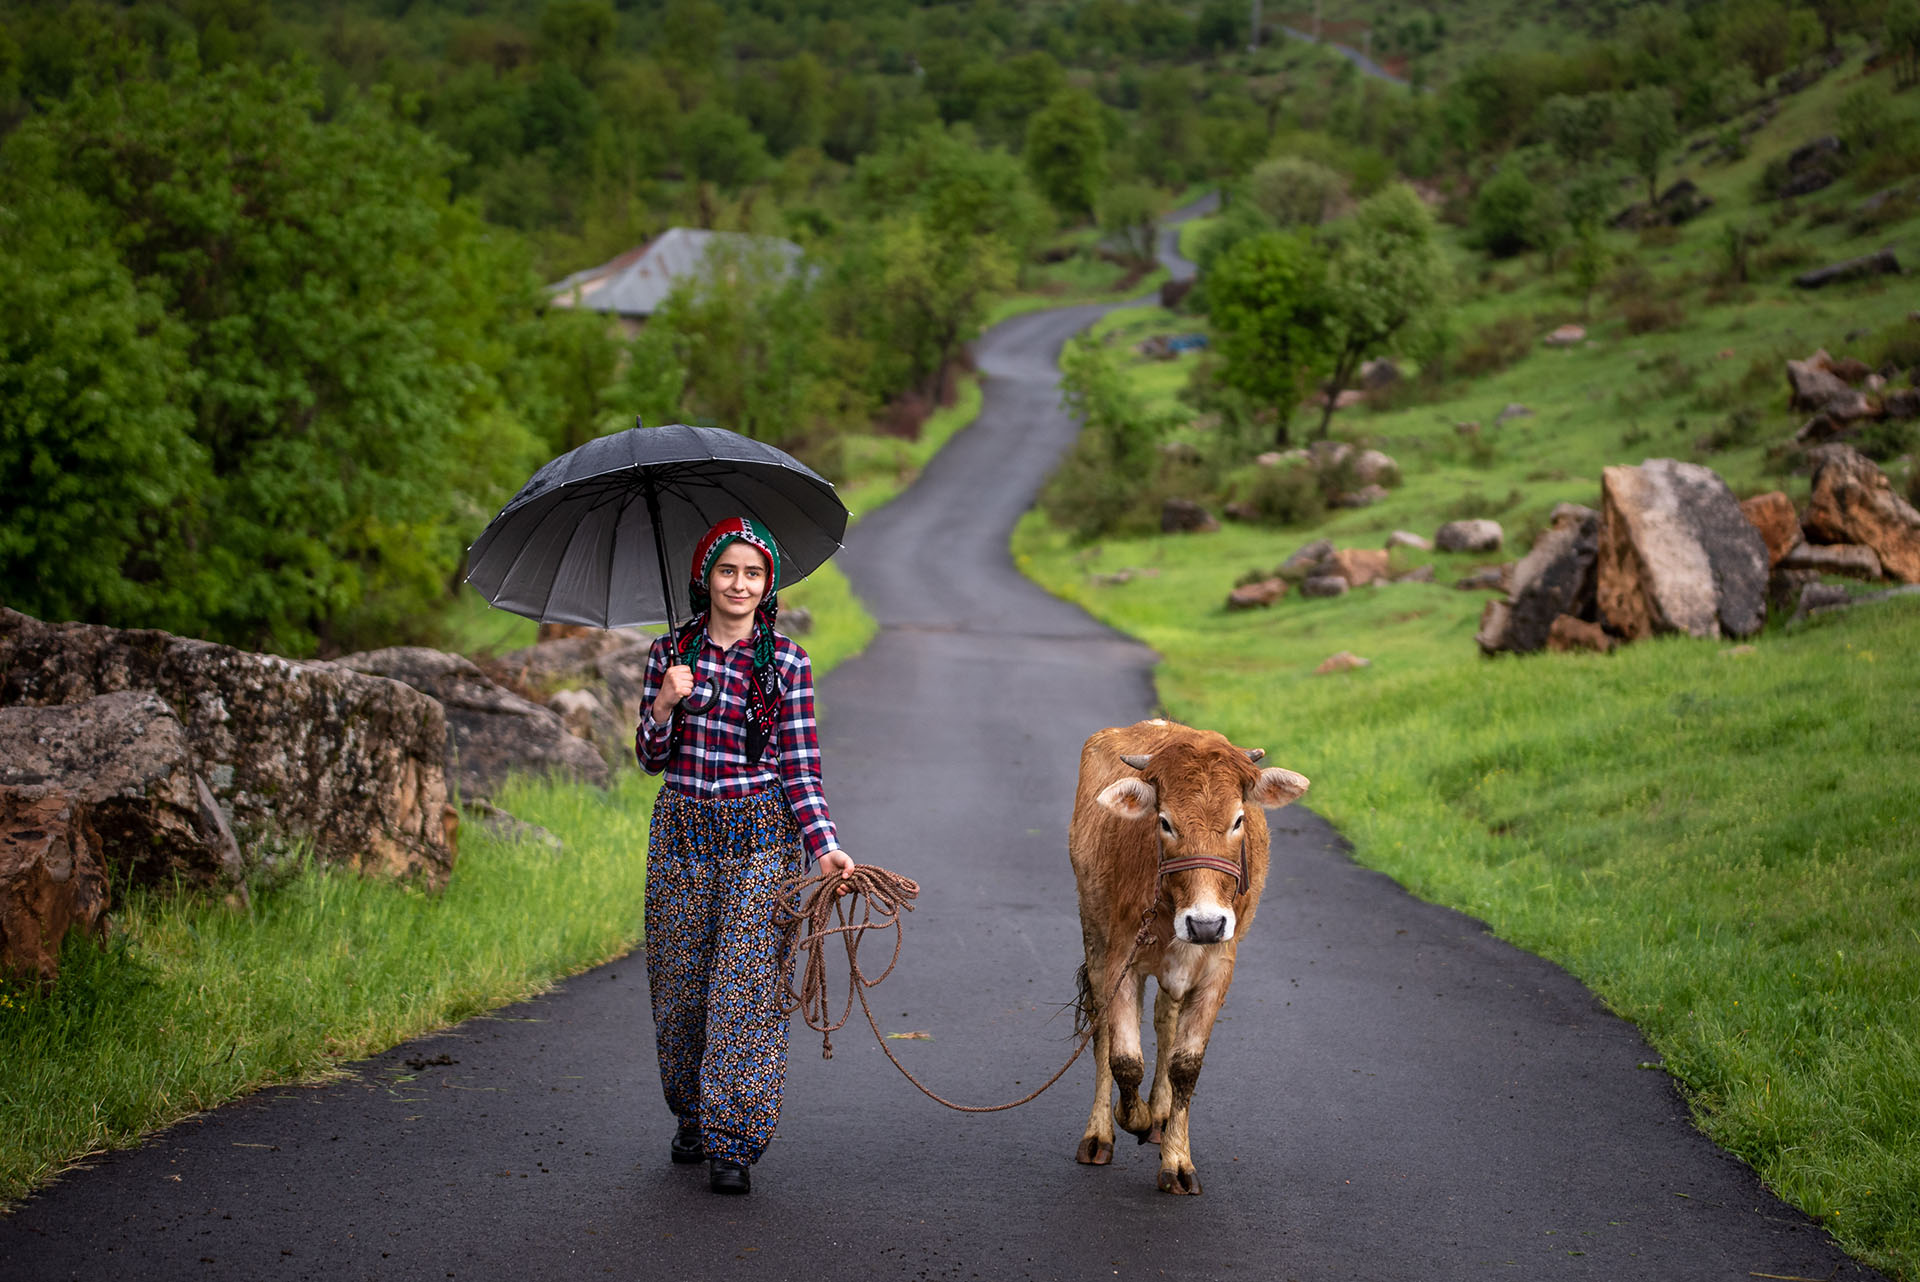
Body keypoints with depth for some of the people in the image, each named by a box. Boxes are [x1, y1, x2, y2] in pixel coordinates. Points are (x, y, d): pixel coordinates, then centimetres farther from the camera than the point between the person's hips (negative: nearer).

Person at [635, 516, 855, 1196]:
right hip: (682, 832, 2)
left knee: (745, 984, -8)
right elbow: (651, 757, 7)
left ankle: (733, 1142, -3)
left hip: (759, 834, -2)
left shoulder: (787, 663, -1)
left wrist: (825, 846, -13)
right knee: (679, 981, 7)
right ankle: (692, 1116, 28)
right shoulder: (670, 652, 4)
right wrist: (665, 704, -12)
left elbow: (800, 767, -1)